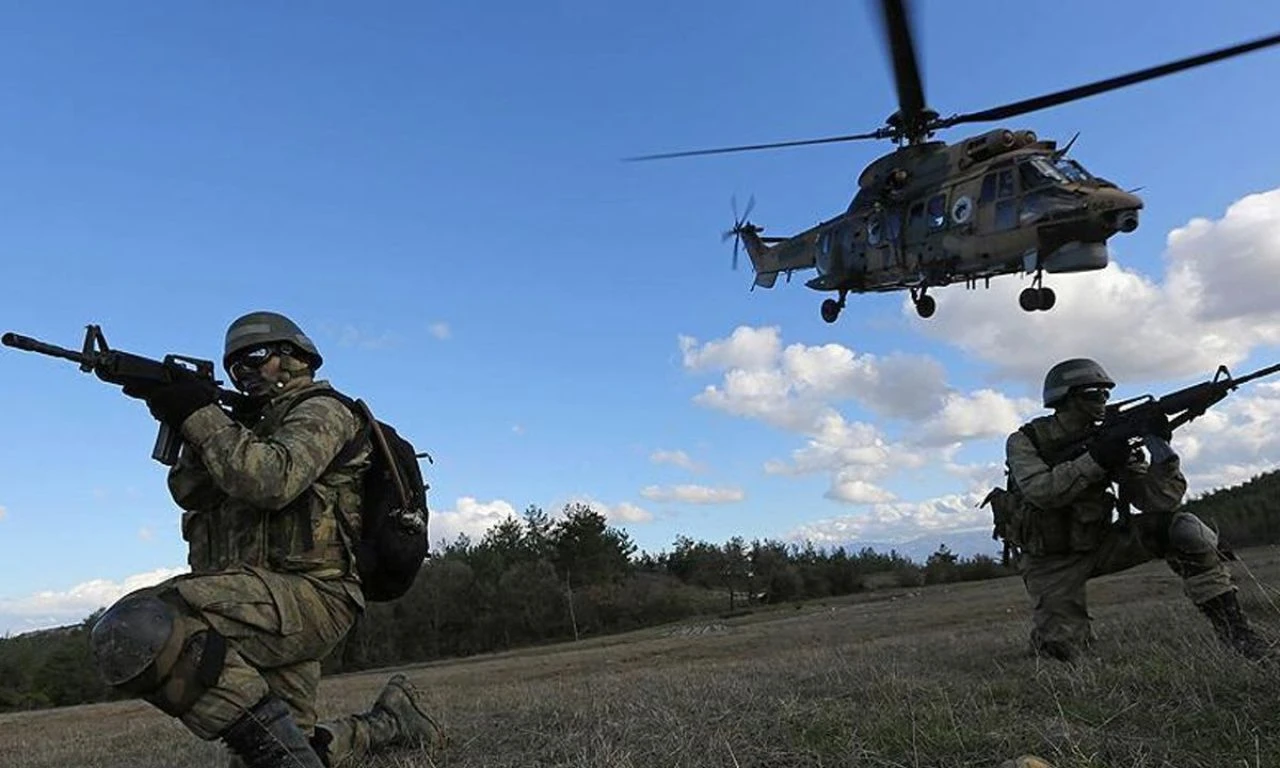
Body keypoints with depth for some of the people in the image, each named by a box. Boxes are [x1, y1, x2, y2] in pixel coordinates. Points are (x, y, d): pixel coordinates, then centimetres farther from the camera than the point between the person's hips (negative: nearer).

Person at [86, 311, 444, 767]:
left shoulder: (321, 412, 0)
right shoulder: (255, 427, 27)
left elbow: (271, 481, -20)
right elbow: (191, 493, 14)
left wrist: (201, 415, -11)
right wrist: (187, 427, -2)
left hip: (307, 595, -9)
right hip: (275, 607, 9)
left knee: (132, 632, -28)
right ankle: (391, 721, 29)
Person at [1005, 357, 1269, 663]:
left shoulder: (1109, 440, 0)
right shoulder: (1024, 441, -11)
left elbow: (1157, 500, -9)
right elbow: (1039, 492, -30)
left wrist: (1161, 449, -25)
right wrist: (1095, 460, -31)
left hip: (1099, 544, 4)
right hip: (1052, 562, -4)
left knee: (1181, 526, -18)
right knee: (1060, 647, -19)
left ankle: (1230, 624, -10)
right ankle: (1053, 624, 18)